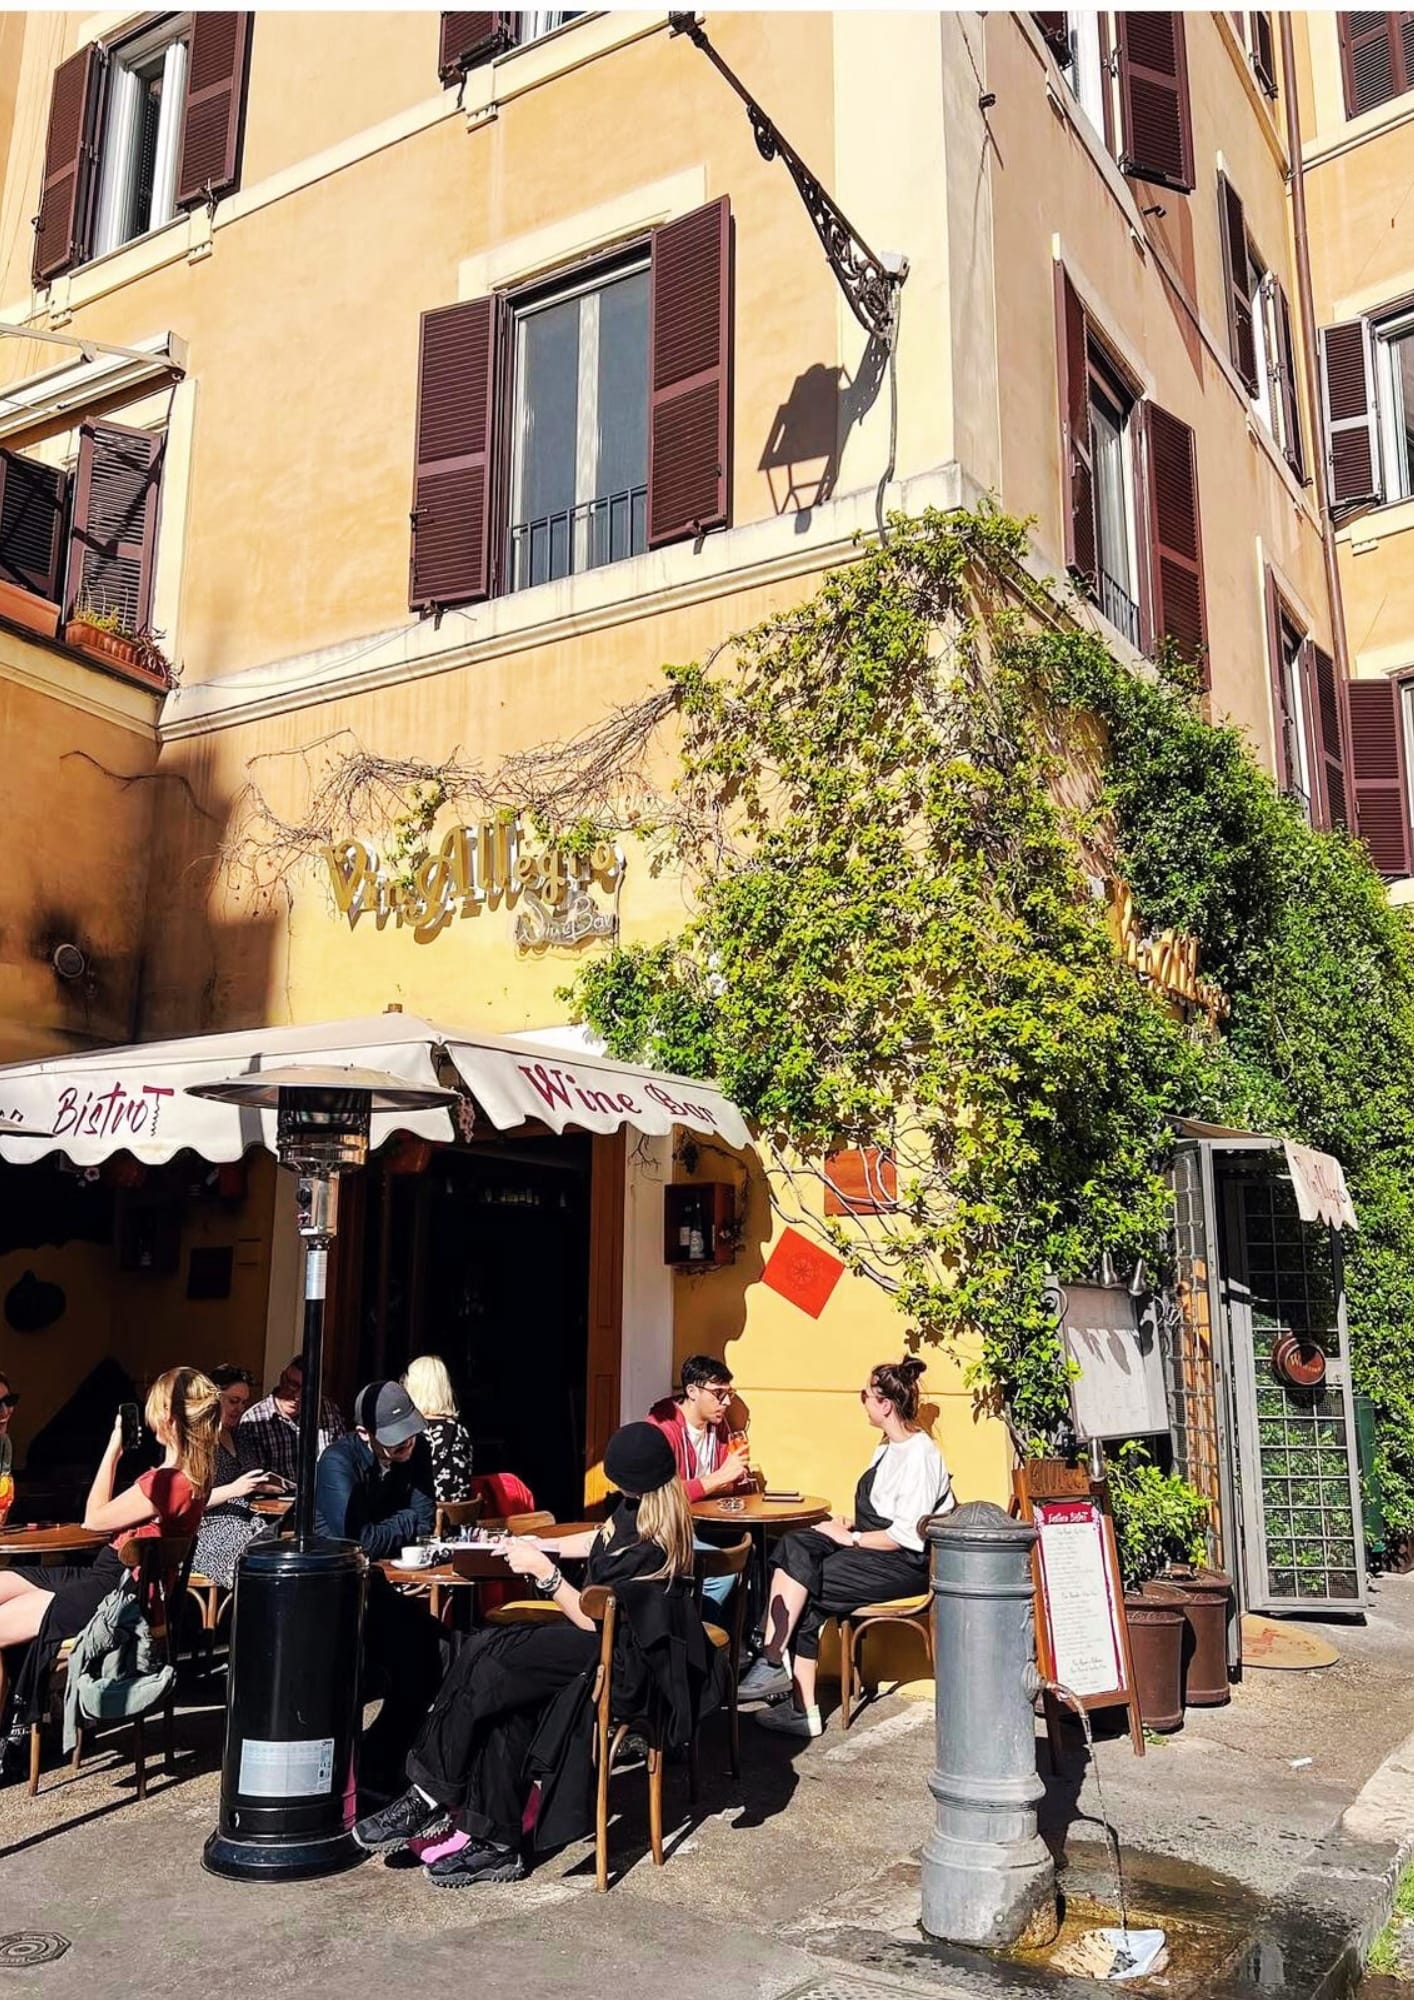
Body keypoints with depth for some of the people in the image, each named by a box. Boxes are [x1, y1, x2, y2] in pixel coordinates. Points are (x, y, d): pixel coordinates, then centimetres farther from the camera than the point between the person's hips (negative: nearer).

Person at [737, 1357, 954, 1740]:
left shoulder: (920, 1455, -16)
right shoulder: (890, 1446, 16)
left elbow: (908, 1535, -21)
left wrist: (851, 1538, -14)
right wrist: (848, 1527, 1)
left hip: (905, 1564, -9)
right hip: (870, 1546, 9)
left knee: (807, 1592, -22)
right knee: (793, 1547, -15)